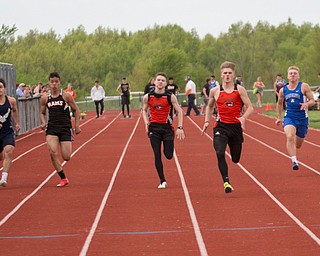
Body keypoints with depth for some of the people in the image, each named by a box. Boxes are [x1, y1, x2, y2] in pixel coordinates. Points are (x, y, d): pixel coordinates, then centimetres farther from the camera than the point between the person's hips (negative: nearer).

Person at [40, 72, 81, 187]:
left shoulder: (66, 96, -3)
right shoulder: (45, 98, 3)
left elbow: (76, 110, 7)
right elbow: (42, 113, 16)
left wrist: (77, 125, 1)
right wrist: (43, 122, -4)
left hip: (65, 127, -1)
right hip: (51, 128, 1)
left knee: (66, 157, -5)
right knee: (53, 153, -20)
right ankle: (63, 179, -9)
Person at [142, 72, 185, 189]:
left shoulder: (171, 97, -5)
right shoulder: (148, 97, 1)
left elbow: (179, 111, 1)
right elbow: (144, 110, 16)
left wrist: (180, 128, -6)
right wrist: (146, 122, 0)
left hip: (167, 128, -1)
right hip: (154, 128, 1)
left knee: (168, 155, -3)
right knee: (157, 155, -4)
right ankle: (162, 181, 2)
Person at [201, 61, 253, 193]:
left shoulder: (239, 90, -1)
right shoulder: (215, 91, 4)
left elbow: (250, 107, -2)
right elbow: (209, 106, 21)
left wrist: (243, 117, -21)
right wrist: (207, 121, 9)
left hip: (236, 127, 0)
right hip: (220, 127, 0)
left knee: (235, 159, 12)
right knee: (220, 153, -23)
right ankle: (226, 182, -20)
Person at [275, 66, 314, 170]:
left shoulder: (304, 86, -5)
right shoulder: (283, 90, 4)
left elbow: (312, 101, -4)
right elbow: (279, 103, 21)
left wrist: (307, 104, -26)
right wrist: (279, 117, 23)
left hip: (302, 118, 0)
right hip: (289, 117, 1)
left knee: (298, 145, 13)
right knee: (290, 137, -29)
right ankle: (294, 161, -32)